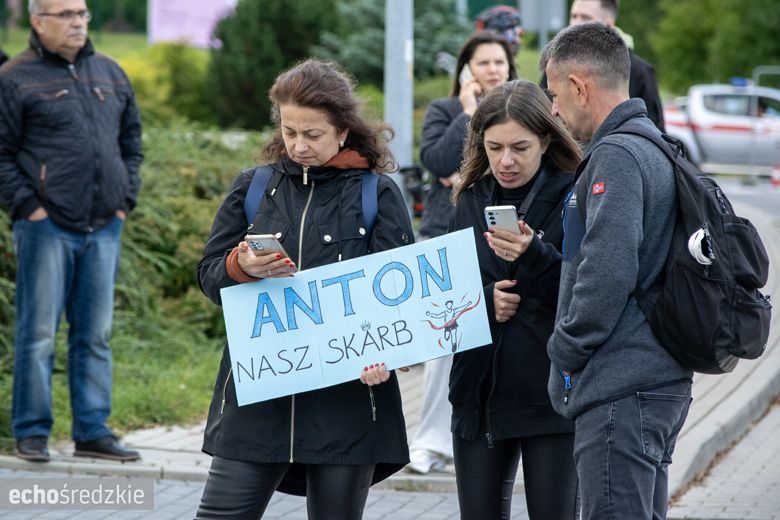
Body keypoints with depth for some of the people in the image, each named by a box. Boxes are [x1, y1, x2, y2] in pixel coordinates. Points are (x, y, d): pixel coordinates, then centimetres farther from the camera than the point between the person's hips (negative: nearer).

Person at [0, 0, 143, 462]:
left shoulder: (110, 74, 14)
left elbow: (131, 142, 21)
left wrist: (125, 201, 11)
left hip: (104, 229, 5)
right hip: (47, 227, -5)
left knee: (96, 335, 8)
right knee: (39, 333, -3)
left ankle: (93, 432, 14)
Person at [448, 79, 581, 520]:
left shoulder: (574, 198, -4)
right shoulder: (471, 202, 11)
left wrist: (536, 256, -25)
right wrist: (483, 302, -7)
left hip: (552, 396, -4)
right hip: (481, 395, 4)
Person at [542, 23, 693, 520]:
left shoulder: (616, 155, -14)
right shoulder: (658, 150, 17)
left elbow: (607, 273, -22)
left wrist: (565, 349, -10)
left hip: (620, 388, -10)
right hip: (665, 382, 10)